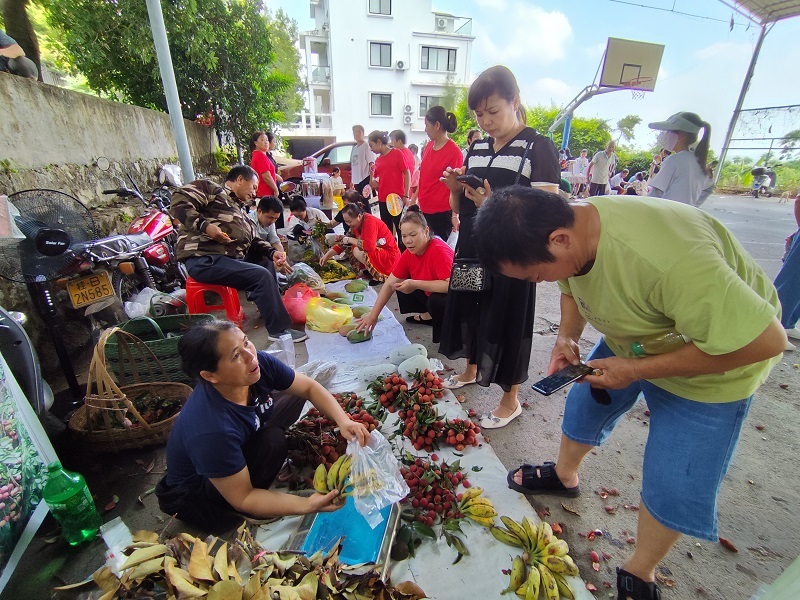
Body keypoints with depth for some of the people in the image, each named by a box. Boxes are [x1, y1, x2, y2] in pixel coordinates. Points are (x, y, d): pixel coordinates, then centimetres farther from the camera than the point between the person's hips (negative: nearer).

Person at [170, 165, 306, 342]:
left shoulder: (241, 212, 30)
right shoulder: (210, 188, 6)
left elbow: (254, 241, 24)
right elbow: (178, 202, -8)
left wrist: (271, 253, 5)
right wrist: (204, 225, -21)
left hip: (232, 259, 10)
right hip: (204, 259, -10)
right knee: (262, 276, -23)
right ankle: (279, 330, -16)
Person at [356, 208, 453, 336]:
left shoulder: (439, 251, -29)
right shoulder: (409, 253, -7)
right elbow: (389, 284, -6)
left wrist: (415, 284, -35)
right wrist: (373, 314, -12)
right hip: (430, 295, 7)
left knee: (436, 301, -35)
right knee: (401, 284, 2)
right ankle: (429, 315, 11)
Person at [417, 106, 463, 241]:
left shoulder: (454, 151, -10)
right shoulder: (429, 147, 9)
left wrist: (455, 215, -12)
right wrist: (415, 199, 15)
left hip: (442, 213, -6)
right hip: (424, 210, 7)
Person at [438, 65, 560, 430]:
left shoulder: (538, 147, -7)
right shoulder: (476, 148, 10)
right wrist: (456, 190, -8)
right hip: (470, 251, 6)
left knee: (506, 324, 4)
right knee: (468, 311, 17)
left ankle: (511, 401, 26)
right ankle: (471, 371, 43)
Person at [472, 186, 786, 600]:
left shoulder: (666, 259, -43)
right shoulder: (569, 226, -19)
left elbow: (766, 340, -33)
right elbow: (572, 287, 2)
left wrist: (637, 371, -30)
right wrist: (567, 337, -14)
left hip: (720, 355, -6)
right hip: (632, 339, 6)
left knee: (672, 484, 1)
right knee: (585, 403, 18)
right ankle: (563, 475, 47)